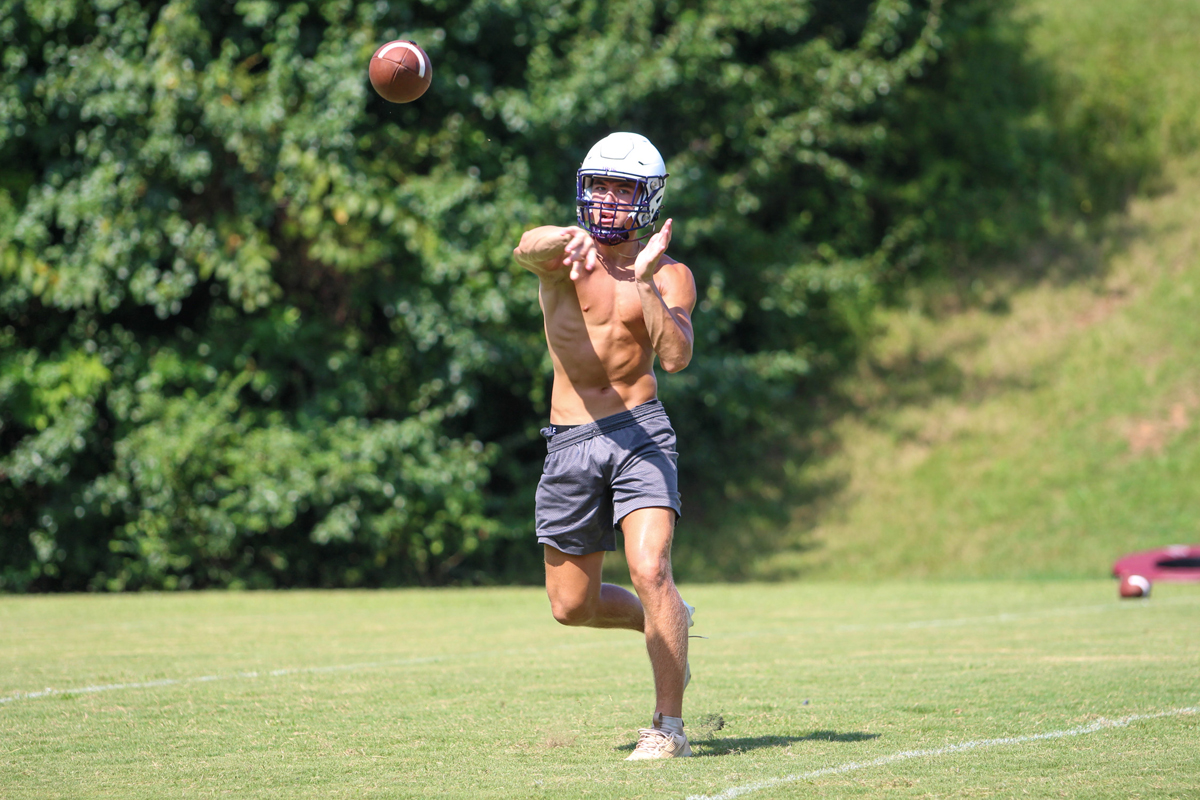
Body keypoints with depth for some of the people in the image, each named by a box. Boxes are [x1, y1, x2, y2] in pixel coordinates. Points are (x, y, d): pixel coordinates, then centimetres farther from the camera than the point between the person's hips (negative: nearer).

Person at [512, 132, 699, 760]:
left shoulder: (669, 275, 3)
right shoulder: (563, 254, 1)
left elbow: (676, 356, -14)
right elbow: (526, 250, -26)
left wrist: (644, 282, -22)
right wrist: (570, 240, -49)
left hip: (639, 432, -2)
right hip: (570, 443, 2)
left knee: (650, 572, -20)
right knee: (571, 606, 10)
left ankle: (668, 725, -11)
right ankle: (668, 624, 39)